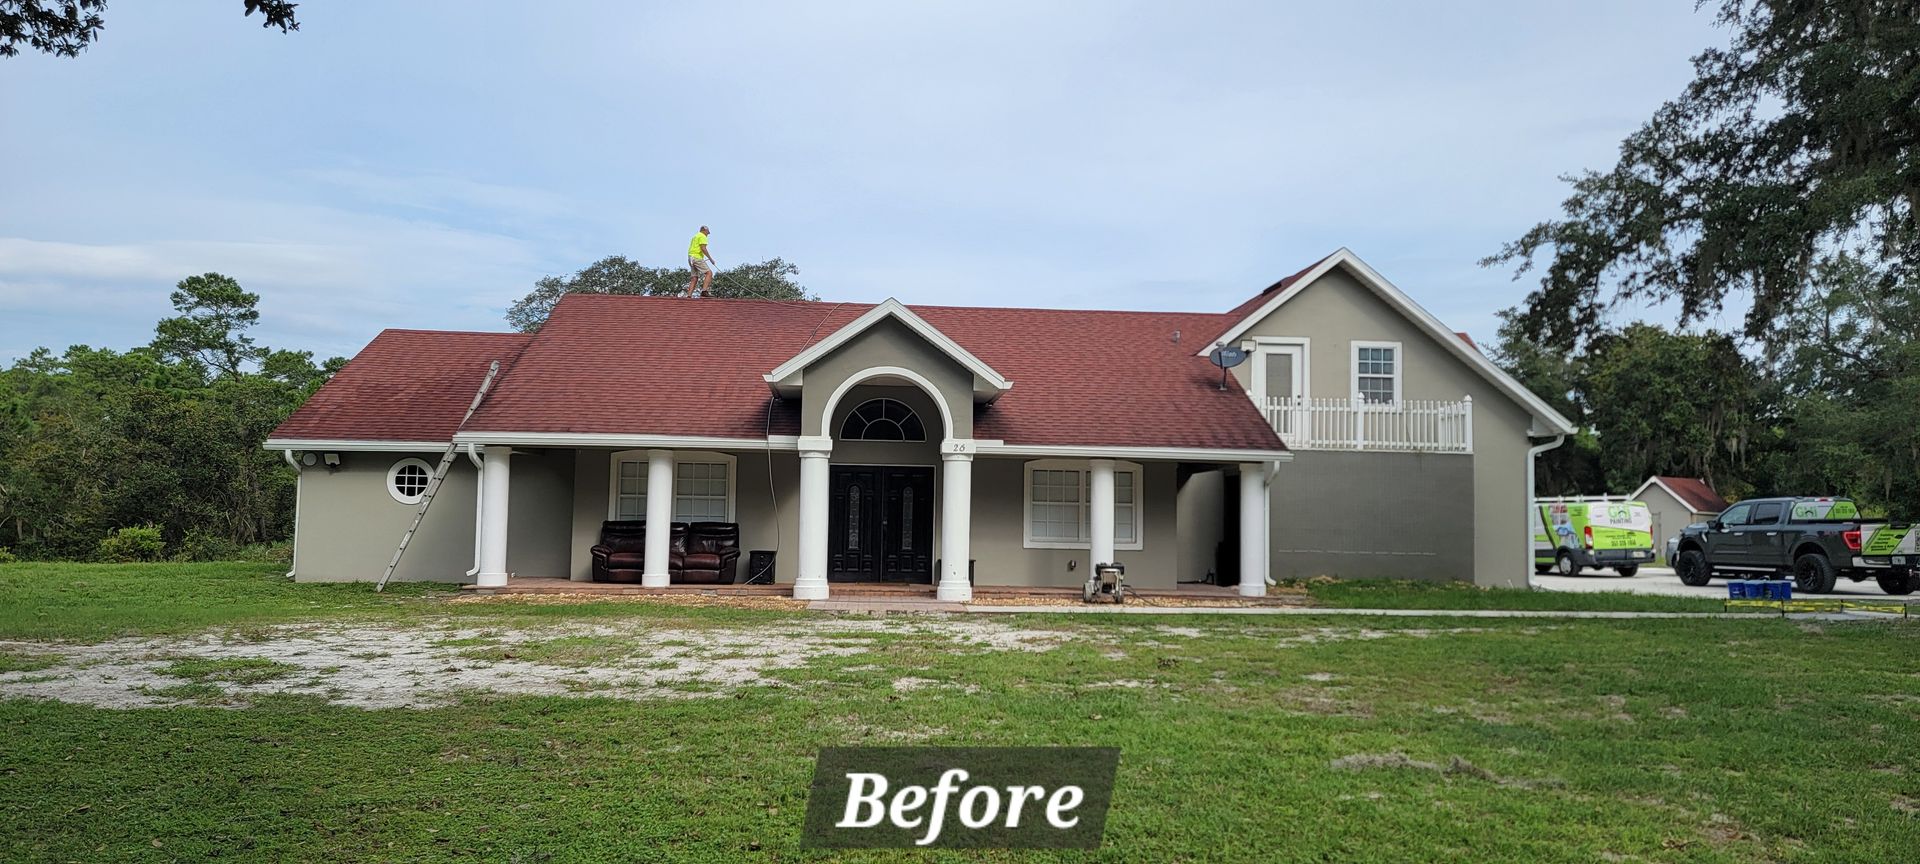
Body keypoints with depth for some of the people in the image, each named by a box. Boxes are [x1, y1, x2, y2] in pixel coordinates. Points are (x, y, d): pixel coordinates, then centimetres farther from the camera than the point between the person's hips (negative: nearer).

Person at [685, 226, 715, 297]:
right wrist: (710, 258, -14)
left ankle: (689, 295, -2)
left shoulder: (695, 236, 26)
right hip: (697, 258, -9)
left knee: (695, 278, 7)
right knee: (709, 273, -13)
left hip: (690, 257, 9)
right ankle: (704, 290, -27)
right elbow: (703, 248, -18)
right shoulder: (702, 236, -4)